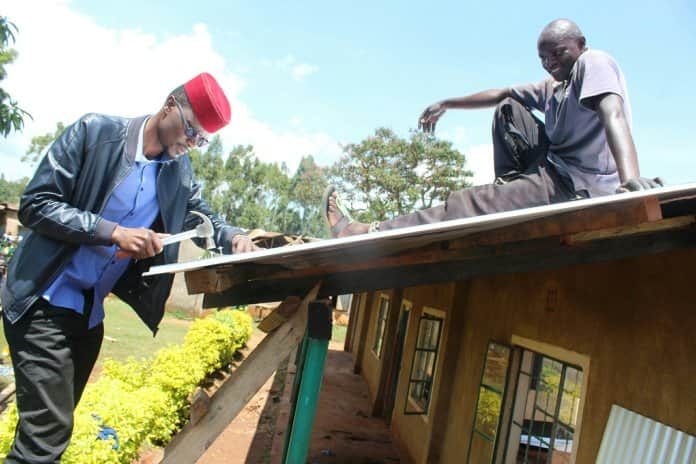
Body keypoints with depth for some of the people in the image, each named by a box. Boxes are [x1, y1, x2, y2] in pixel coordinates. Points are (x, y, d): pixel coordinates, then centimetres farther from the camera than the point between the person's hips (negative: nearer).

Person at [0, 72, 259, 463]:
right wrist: (114, 232, -25)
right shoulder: (96, 131, -13)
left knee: (53, 423, 16)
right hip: (46, 302, -6)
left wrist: (234, 237, -11)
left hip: (92, 309, 6)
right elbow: (35, 204, -14)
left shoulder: (180, 168, 3)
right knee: (49, 429, -8)